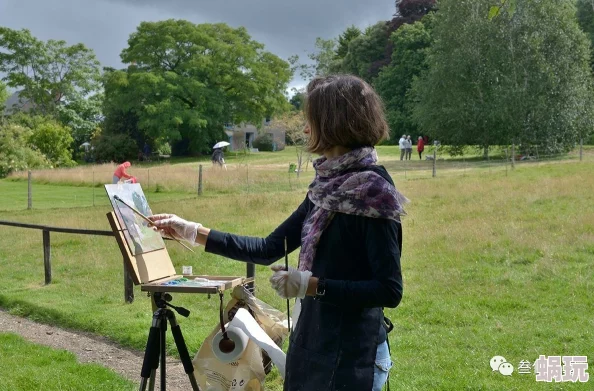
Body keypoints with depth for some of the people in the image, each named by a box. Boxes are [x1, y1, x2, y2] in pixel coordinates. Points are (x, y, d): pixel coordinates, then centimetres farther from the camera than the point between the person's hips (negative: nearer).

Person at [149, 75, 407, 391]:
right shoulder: (327, 187, 7)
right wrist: (192, 232, 11)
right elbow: (269, 249, 12)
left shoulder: (373, 192, -18)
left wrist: (312, 285, -21)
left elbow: (390, 290, -20)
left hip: (349, 354, -8)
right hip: (311, 346, 8)